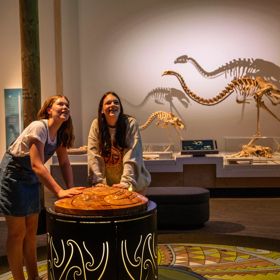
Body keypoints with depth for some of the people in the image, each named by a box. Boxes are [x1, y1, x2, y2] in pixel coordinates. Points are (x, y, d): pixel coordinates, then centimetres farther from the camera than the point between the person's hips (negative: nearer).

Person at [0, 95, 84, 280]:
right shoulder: (39, 127, -25)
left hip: (31, 179, 8)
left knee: (31, 231, 12)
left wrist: (71, 189, -10)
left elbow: (64, 162, 2)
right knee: (18, 232, -1)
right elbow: (37, 165, -33)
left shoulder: (61, 133, -1)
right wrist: (60, 191, -38)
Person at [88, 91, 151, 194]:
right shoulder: (96, 125, -6)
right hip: (108, 183, 2)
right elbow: (94, 156, -10)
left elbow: (132, 157, -18)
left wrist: (126, 182, -28)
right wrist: (99, 182, -19)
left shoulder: (131, 123, -12)